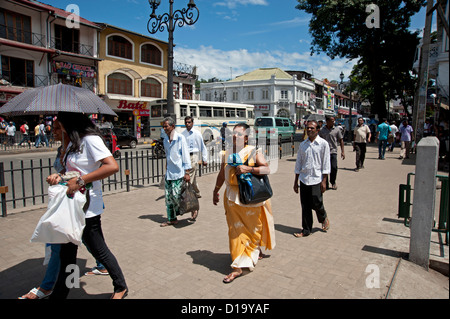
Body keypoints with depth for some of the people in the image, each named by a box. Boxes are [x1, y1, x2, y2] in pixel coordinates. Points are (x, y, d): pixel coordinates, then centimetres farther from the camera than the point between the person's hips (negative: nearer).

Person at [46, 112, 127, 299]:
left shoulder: (90, 139, -15)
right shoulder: (74, 143, 12)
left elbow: (112, 166, -28)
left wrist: (80, 181, -26)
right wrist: (60, 176, 0)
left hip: (87, 208, -9)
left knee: (99, 251, 7)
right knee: (67, 254, 17)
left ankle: (121, 287, 28)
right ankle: (58, 295, 32)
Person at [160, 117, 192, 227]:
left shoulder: (180, 138, -8)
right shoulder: (165, 140, 11)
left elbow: (185, 155, -10)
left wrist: (187, 172, -14)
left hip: (179, 172, -6)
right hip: (169, 172, 6)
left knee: (176, 195, -7)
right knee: (168, 197, 6)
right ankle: (171, 219, 17)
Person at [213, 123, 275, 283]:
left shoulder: (253, 152, -6)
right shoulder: (227, 153, 7)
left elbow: (267, 169, -16)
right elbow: (222, 174, 17)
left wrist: (248, 169, -27)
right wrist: (216, 190, 21)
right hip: (232, 197, 4)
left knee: (252, 227, 11)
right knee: (236, 230, 6)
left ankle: (256, 251, 34)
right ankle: (237, 267, 18)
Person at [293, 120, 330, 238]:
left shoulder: (323, 144, -2)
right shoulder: (303, 144, 9)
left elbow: (326, 163, -4)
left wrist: (324, 181, -9)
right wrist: (296, 181, 12)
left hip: (316, 179, -4)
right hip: (304, 179, 4)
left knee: (316, 204, -2)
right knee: (305, 206, 7)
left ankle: (324, 218, 32)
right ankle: (306, 230, 20)